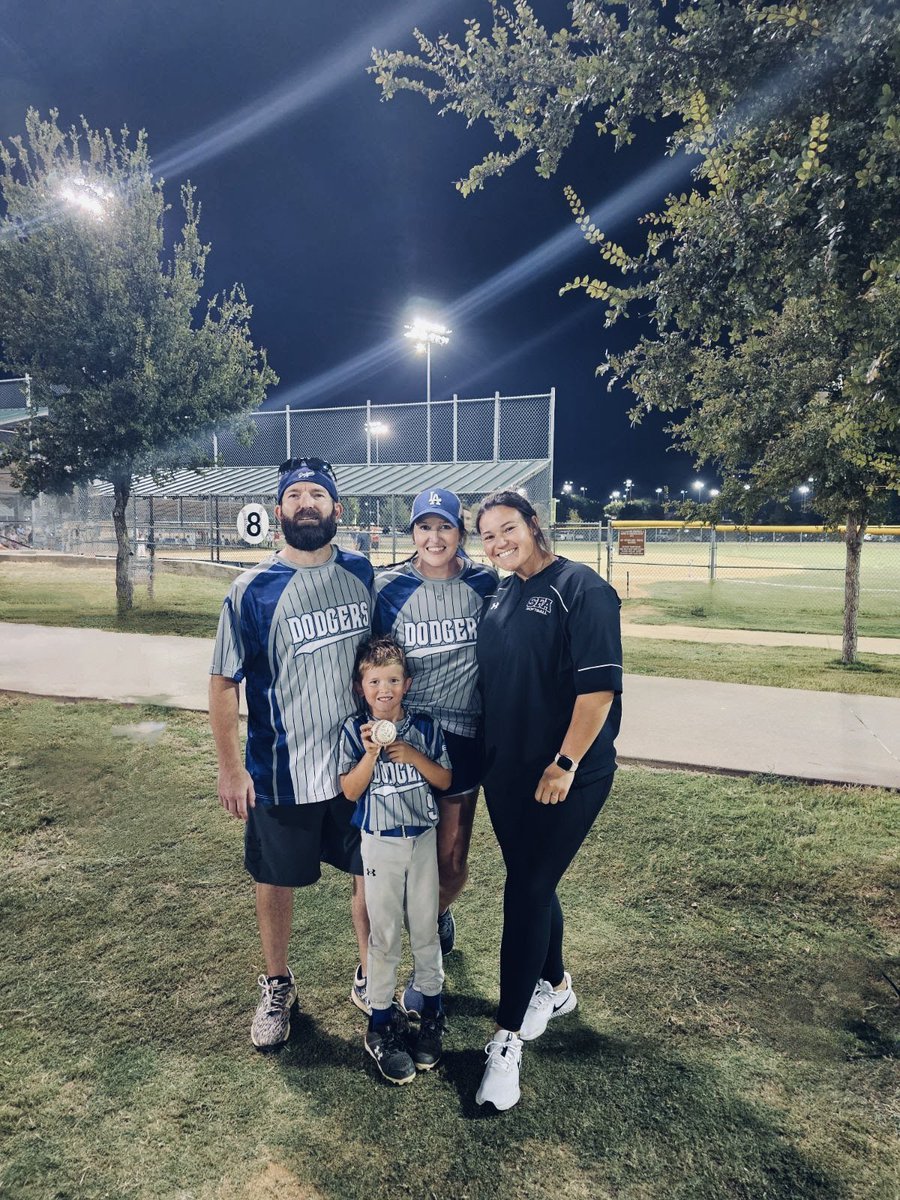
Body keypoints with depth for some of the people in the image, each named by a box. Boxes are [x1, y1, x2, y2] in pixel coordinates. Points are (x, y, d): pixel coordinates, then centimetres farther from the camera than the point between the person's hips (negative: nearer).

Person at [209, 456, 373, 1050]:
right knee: (277, 883, 15)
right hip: (280, 773, -2)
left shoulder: (361, 573, -1)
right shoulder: (252, 590, -11)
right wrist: (230, 768, -7)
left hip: (359, 763, 3)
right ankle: (278, 985, 43)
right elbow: (224, 682, -7)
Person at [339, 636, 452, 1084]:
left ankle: (431, 1007, 33)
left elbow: (445, 780, -4)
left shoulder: (425, 726, -5)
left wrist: (412, 756, -18)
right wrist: (370, 754, -26)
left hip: (423, 838, 2)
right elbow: (350, 791, -12)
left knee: (425, 928, 13)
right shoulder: (354, 730, -10)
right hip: (380, 844, -2)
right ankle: (381, 1020, 25)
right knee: (384, 934, 8)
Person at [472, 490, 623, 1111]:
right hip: (505, 772, 7)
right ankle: (555, 987, 42)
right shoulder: (499, 597, 10)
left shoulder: (581, 589, -13)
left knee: (527, 892, -2)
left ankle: (508, 1036, 14)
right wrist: (482, 755, 16)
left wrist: (564, 765, -20)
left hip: (566, 777, -7)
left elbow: (599, 686, -19)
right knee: (532, 883, 19)